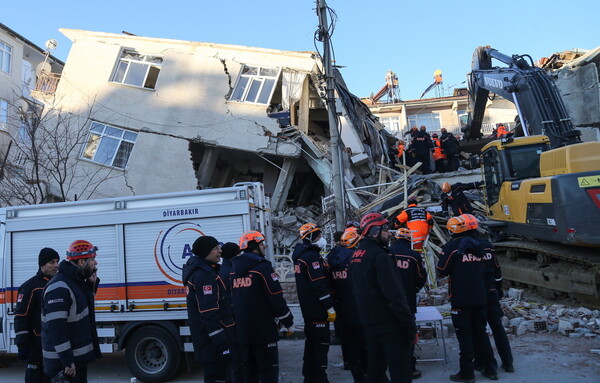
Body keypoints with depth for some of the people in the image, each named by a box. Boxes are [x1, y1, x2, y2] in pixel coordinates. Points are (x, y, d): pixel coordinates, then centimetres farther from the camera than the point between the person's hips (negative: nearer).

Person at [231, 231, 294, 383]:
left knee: (248, 368, 16)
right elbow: (276, 299, -15)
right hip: (263, 330, -7)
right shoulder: (262, 267, -12)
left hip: (241, 330, 7)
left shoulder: (234, 270, 10)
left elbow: (232, 301, 16)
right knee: (269, 369, 1)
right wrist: (288, 323, -5)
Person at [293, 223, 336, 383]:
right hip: (317, 308, -10)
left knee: (311, 340, 18)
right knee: (321, 342, -3)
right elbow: (319, 285, -22)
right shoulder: (312, 256, -17)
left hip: (307, 308, 10)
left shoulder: (300, 255, 14)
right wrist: (330, 308, -18)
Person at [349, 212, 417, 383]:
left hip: (368, 323, 9)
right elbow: (395, 295, -22)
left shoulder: (355, 255, 10)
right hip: (389, 326, -9)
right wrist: (411, 326, -16)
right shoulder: (379, 255, -17)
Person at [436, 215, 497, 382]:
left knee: (464, 335, 3)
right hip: (480, 297, 6)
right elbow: (483, 270, 17)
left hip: (461, 299, -6)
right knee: (480, 332, 17)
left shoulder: (453, 246, -14)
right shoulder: (478, 245, 6)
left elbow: (442, 270, -9)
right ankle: (490, 369, 25)